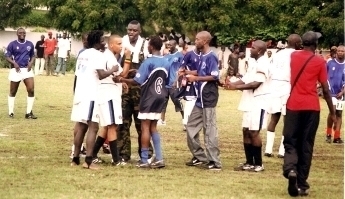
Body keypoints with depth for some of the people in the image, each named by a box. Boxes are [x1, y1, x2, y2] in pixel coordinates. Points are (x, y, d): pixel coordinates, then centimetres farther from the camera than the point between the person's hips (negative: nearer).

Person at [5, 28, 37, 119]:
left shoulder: (30, 44, 6)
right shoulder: (12, 44, -4)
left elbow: (33, 55, 16)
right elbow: (7, 56, -3)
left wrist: (31, 63, -4)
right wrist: (14, 63, -20)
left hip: (27, 69, 2)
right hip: (16, 70, -2)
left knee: (31, 90, -10)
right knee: (13, 92, 7)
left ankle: (29, 113, -1)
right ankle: (11, 112, 19)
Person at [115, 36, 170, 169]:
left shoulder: (148, 62, -15)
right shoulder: (166, 63, 4)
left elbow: (137, 81, -15)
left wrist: (122, 80, -2)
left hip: (148, 98, -6)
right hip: (160, 98, 6)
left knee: (145, 128, -1)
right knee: (153, 127, 14)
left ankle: (144, 160, -1)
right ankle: (159, 158, 7)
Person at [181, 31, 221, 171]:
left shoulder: (211, 57, -15)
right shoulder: (202, 56, 13)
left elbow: (214, 76, -20)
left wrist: (196, 78, -17)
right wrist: (187, 72, 9)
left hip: (208, 98, -10)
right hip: (200, 98, 10)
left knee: (209, 129, -6)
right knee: (191, 126, 15)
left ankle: (215, 162, -1)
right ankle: (199, 156, 24)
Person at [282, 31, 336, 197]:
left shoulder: (293, 56, 5)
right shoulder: (319, 62, -2)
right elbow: (325, 90, -1)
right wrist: (332, 112, 6)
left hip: (294, 105, 2)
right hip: (312, 107, -1)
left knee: (291, 141, 7)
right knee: (306, 145, 5)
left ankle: (290, 169, -23)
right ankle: (301, 184, 5)